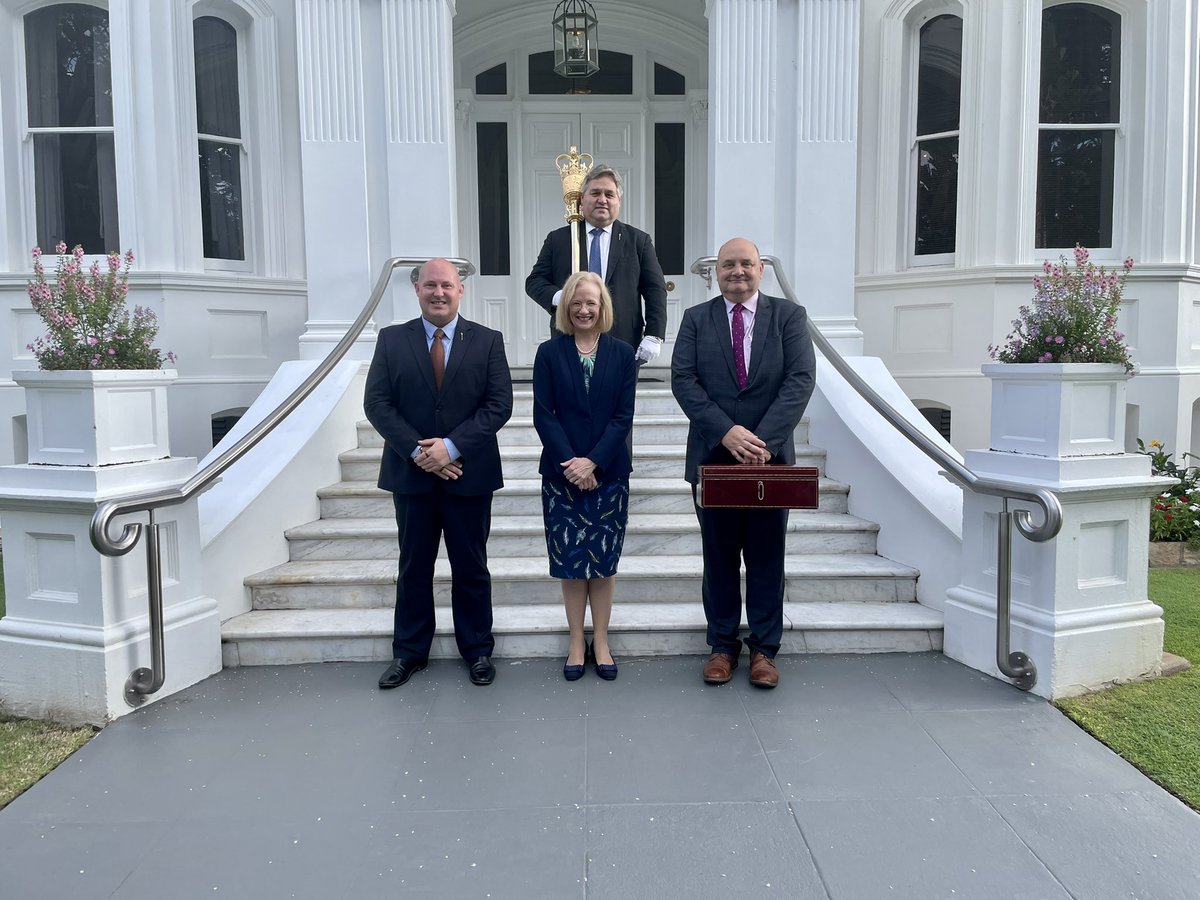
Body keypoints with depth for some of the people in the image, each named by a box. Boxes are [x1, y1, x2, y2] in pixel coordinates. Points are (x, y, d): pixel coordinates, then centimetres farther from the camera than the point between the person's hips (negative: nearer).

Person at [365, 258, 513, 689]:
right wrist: (417, 450, -14)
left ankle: (477, 651, 25)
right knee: (414, 567, 12)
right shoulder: (391, 340, 3)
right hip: (410, 474, 1)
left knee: (471, 567, 10)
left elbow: (499, 404, -6)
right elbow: (377, 403, -2)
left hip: (469, 473, -1)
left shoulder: (488, 341, 1)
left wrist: (451, 446, -16)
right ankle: (409, 652, 27)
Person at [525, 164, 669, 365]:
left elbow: (656, 291, 5)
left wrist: (654, 336, -6)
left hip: (623, 347, 0)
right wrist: (557, 296, -13)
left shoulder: (639, 241, 9)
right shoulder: (558, 239, 11)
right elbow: (534, 281, 10)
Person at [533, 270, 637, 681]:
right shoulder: (549, 353, 1)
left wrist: (592, 462, -14)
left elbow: (623, 416, -3)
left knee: (603, 561, 7)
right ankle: (577, 643, 19)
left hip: (609, 473, 0)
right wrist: (571, 463, -14)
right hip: (561, 474, 0)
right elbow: (543, 415, -4)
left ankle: (600, 643, 20)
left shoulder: (622, 354, 2)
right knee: (570, 561, 5)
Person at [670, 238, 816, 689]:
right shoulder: (696, 319, 5)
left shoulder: (789, 316, 3)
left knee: (767, 557, 8)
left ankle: (764, 648, 21)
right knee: (719, 556, 10)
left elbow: (801, 379, -7)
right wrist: (726, 431, -18)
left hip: (770, 456, 0)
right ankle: (723, 644, 23)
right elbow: (683, 380, -5)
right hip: (712, 456, 1)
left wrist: (764, 439, -19)